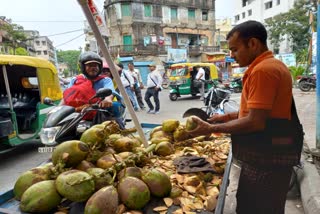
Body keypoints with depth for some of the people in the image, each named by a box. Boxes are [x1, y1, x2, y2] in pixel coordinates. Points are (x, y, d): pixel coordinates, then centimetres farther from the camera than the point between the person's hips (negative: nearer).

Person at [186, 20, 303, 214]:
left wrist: (211, 129, -16)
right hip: (269, 155, 10)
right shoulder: (273, 65, 12)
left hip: (267, 159, -10)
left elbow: (255, 122, -26)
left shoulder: (263, 70, -22)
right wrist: (227, 117, 11)